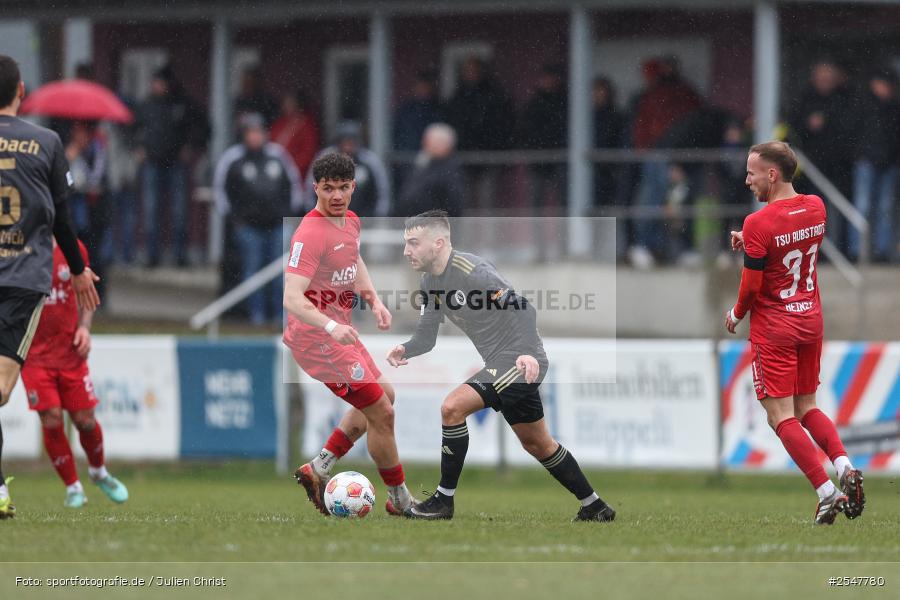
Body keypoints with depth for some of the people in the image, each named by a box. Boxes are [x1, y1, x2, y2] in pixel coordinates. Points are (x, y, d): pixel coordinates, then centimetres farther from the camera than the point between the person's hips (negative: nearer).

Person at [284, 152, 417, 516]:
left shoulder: (351, 221, 6)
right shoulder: (311, 234, -24)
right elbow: (292, 298, -32)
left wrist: (374, 300, 13)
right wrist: (332, 327, -45)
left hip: (339, 331, 10)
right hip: (317, 338, -10)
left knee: (384, 396, 23)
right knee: (381, 413, -7)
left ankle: (318, 470, 21)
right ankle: (400, 501, 9)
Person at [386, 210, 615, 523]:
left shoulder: (471, 270, -21)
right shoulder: (431, 281, 8)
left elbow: (523, 309, -24)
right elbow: (426, 335, 9)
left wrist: (527, 354, -37)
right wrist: (405, 350, -13)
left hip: (521, 363, -10)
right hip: (499, 367, 10)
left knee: (453, 408, -20)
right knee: (536, 443, 19)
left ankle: (444, 501, -11)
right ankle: (595, 507, 31)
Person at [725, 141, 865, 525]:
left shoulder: (759, 224, -19)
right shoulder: (816, 208, 3)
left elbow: (751, 286, -16)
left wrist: (735, 316, 3)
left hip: (774, 328, -7)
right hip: (811, 320, 7)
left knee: (781, 416, -3)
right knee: (807, 407, 18)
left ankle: (827, 492, -13)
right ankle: (845, 467, -6)